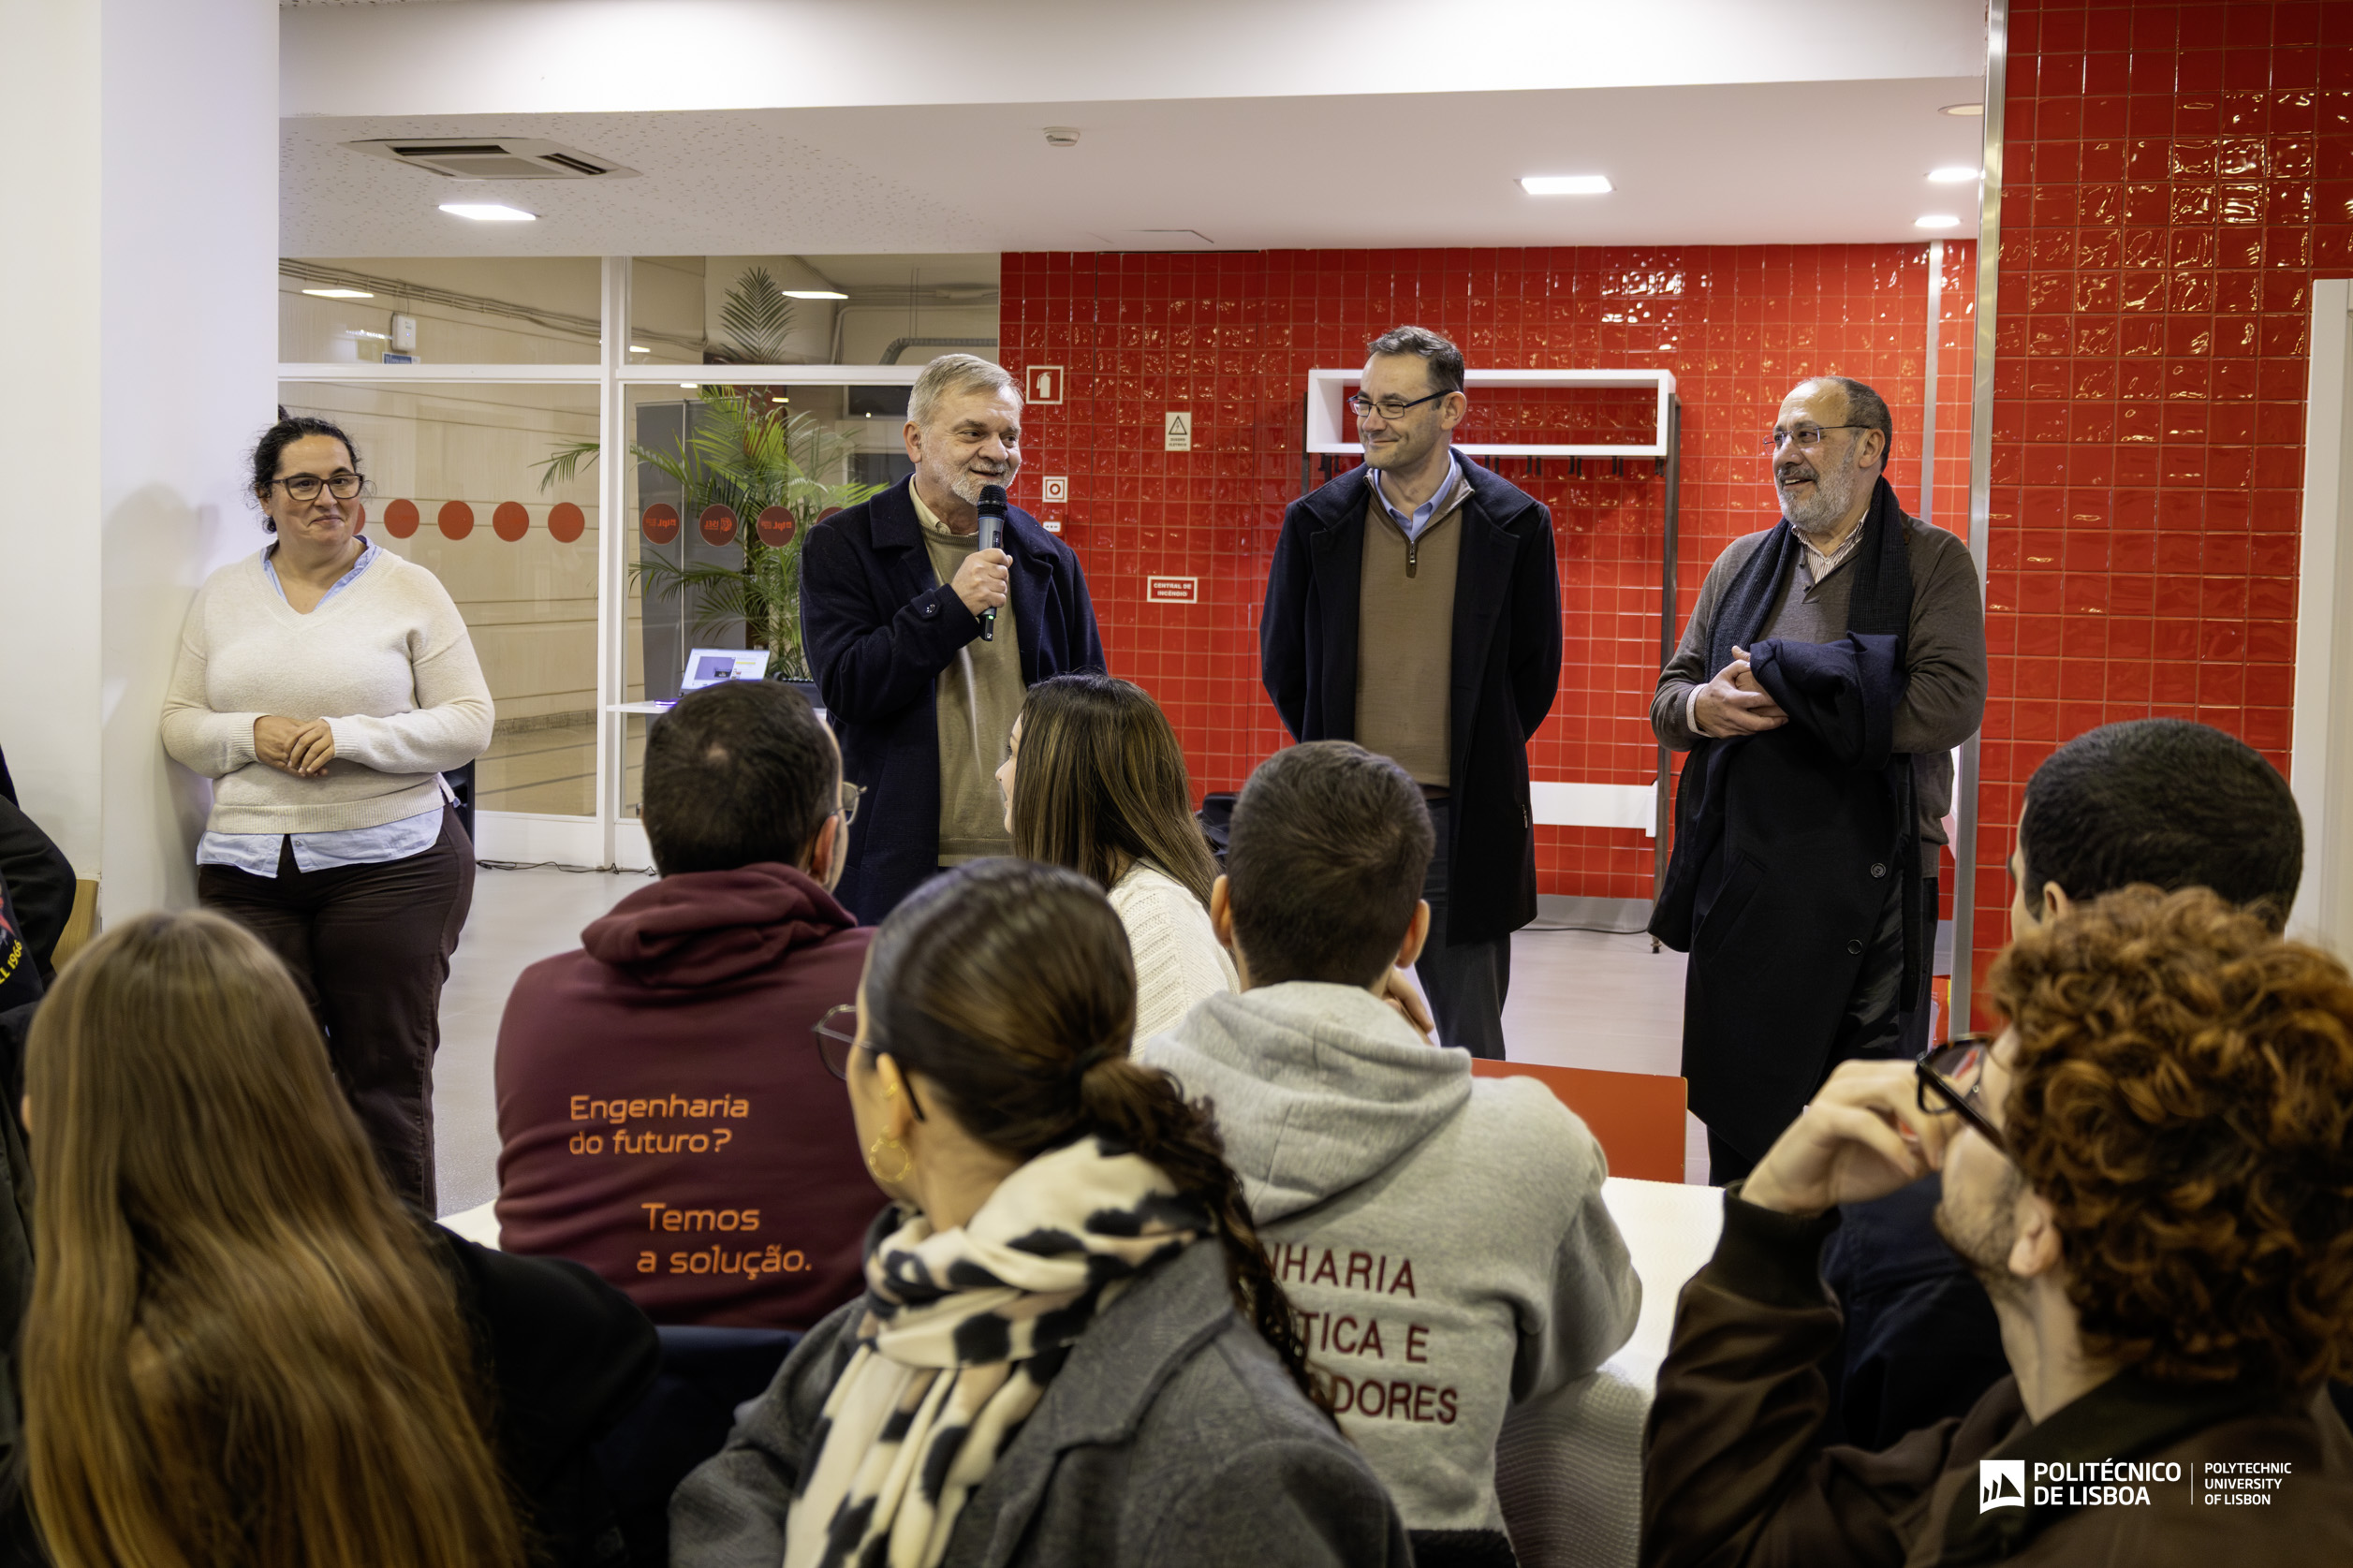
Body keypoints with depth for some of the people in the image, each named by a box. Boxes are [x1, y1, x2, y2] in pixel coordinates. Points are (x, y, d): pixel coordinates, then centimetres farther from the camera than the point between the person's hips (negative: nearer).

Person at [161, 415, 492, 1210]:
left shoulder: (410, 590, 3)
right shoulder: (223, 594, 13)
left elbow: (469, 724, -2)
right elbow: (180, 725, 13)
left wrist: (352, 736, -15)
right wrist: (250, 733, -9)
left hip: (389, 863, -2)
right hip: (247, 866, 3)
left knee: (386, 1070, 2)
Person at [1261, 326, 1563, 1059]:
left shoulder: (1514, 523, -1)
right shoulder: (1315, 522, 2)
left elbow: (1535, 670, 8)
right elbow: (1281, 662, 12)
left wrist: (1476, 764, 9)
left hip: (1463, 819, -1)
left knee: (1471, 1046, 8)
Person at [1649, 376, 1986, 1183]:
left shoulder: (1933, 563, 0)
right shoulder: (1741, 564, 15)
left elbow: (1952, 705, -16)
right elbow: (1666, 698, 16)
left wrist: (1783, 693, -14)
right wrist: (1702, 708, -10)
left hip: (1868, 886, -4)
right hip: (1739, 883, 4)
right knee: (1735, 1117, 12)